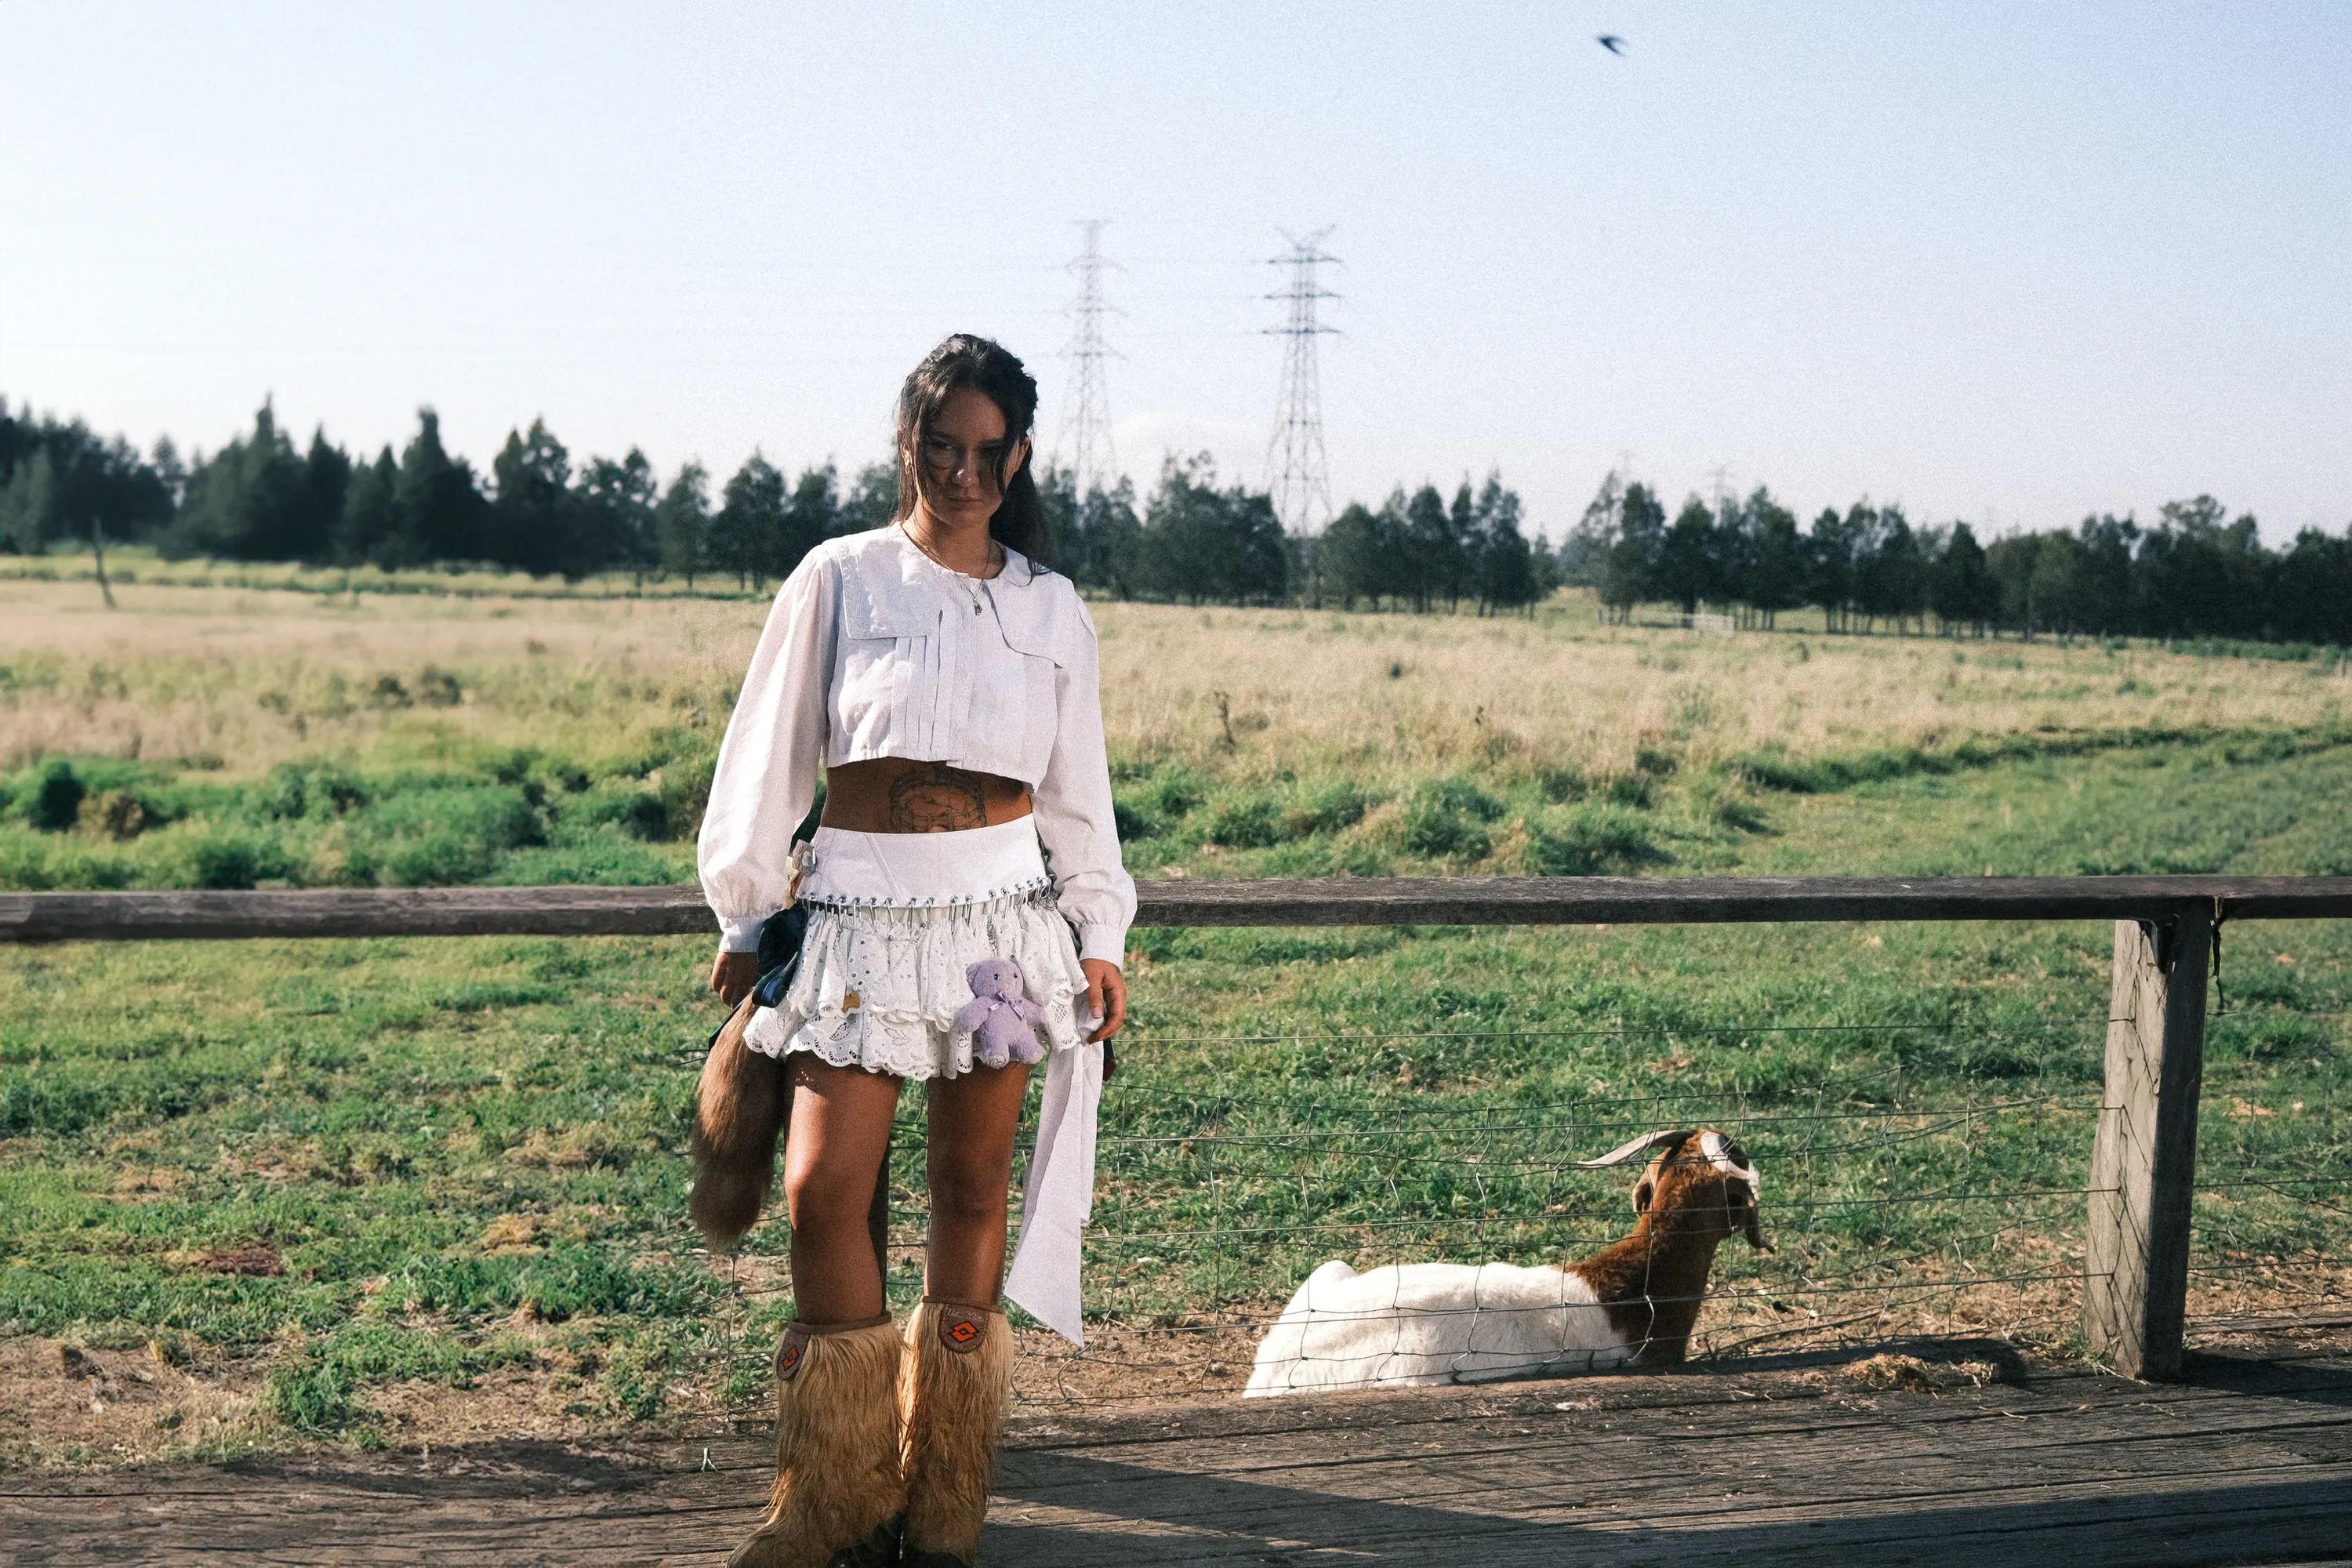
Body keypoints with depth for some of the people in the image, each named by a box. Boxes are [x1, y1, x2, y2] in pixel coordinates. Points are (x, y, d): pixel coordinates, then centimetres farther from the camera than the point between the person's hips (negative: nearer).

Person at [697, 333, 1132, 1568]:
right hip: (858, 918, -1)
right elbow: (770, 755, 7)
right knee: (825, 1190, -9)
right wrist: (744, 920, 7)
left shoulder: (1052, 610, 10)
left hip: (1001, 919, 2)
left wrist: (1098, 935, 10)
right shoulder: (839, 580, 3)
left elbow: (1076, 791, 14)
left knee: (971, 1191, 4)